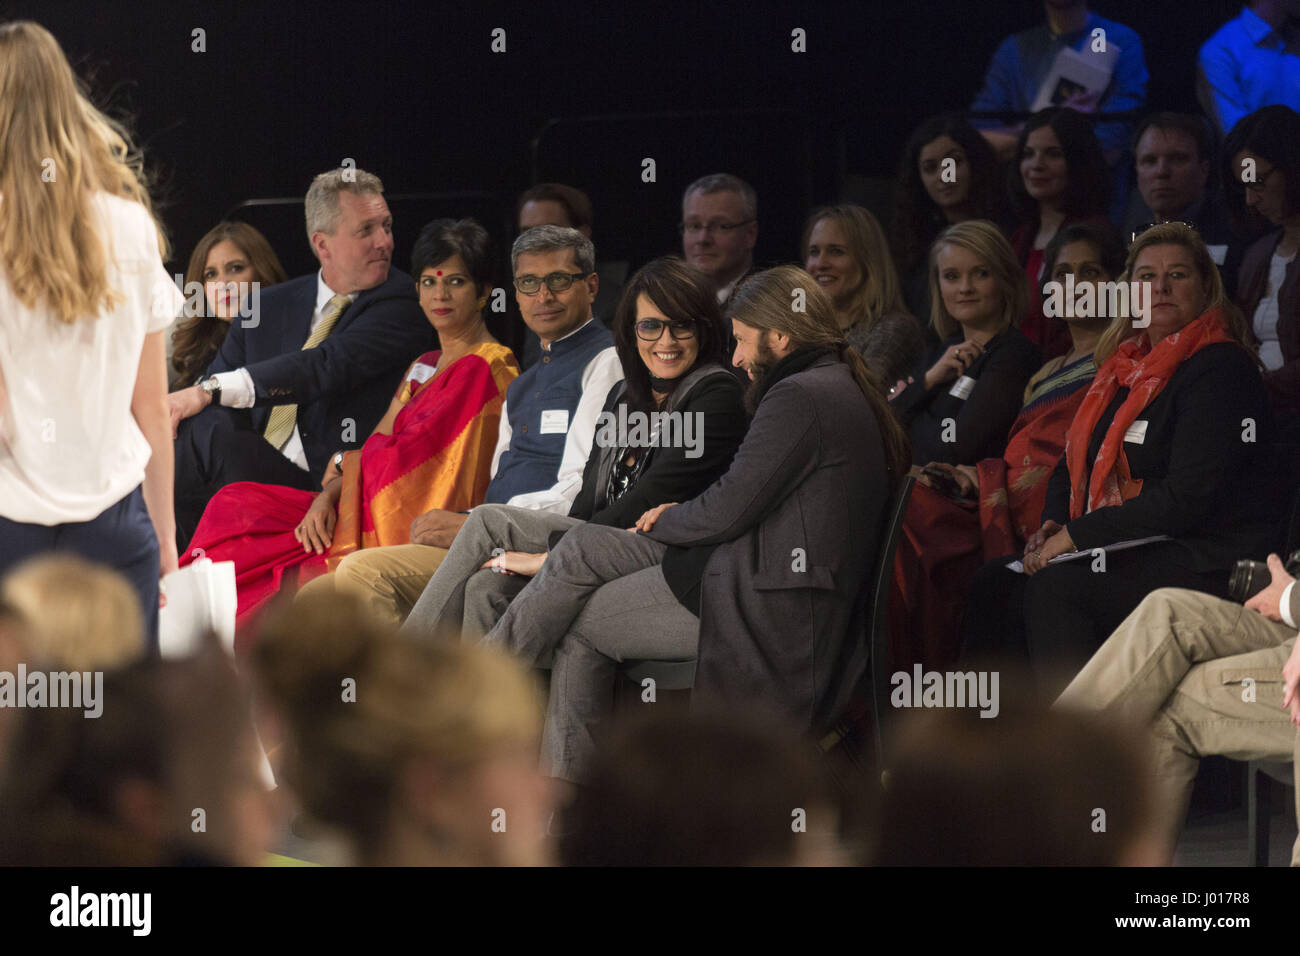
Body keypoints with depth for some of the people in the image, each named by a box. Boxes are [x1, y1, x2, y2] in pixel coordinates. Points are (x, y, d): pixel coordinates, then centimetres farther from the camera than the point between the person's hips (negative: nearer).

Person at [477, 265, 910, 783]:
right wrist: (681, 516, 11)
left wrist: (663, 523, 3)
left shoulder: (800, 397, -17)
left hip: (768, 604, -10)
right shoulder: (840, 388, 15)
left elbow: (729, 511, -18)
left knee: (578, 623, -2)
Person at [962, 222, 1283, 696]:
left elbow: (1188, 497, -19)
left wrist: (1077, 535, -16)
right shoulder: (1126, 365, 17)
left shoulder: (1222, 369, -11)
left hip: (1207, 564, -9)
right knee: (994, 583, -8)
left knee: (1057, 586, -28)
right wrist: (1052, 525, 2)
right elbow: (1073, 465, 25)